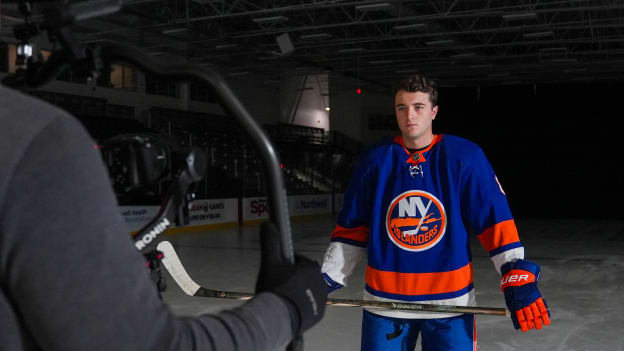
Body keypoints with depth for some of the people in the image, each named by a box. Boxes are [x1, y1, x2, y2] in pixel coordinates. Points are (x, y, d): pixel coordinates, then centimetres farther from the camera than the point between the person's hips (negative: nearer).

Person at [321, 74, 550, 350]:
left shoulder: (464, 156, -5)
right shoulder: (374, 161, 0)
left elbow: (495, 219, -4)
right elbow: (352, 228, 7)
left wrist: (518, 277, -10)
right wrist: (328, 278, 4)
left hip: (450, 301, -1)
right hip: (385, 301, 2)